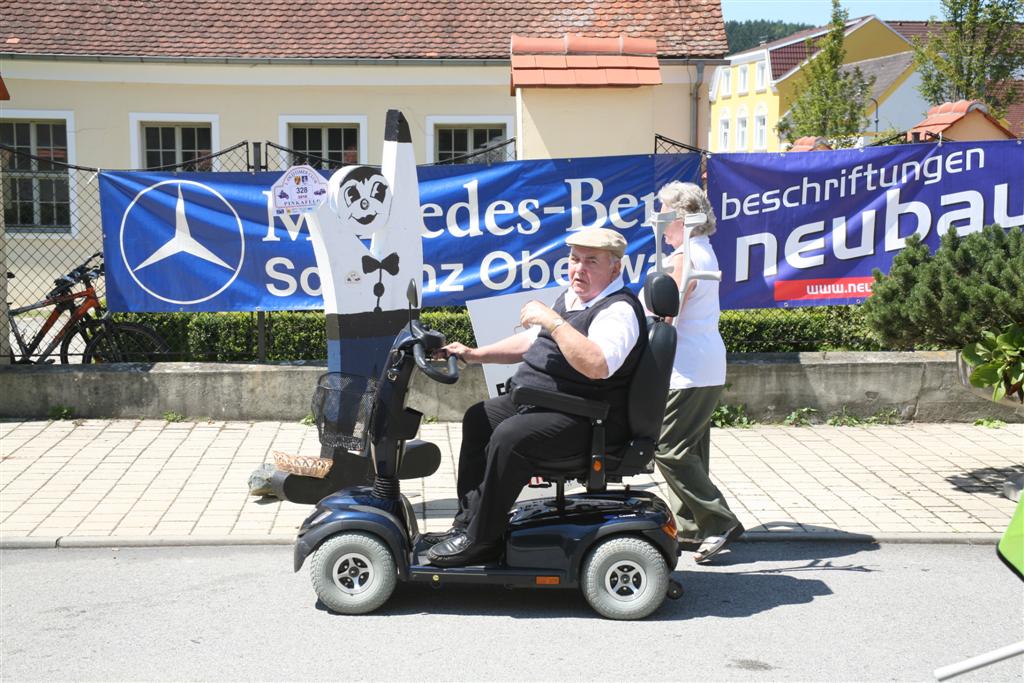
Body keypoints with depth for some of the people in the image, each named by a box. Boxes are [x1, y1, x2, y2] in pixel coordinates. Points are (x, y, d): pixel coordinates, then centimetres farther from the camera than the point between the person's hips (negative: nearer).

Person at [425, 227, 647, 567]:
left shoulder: (619, 310, -19)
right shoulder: (571, 297, 13)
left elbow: (597, 365, -37)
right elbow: (530, 341, 25)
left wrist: (552, 321, -31)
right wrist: (475, 354, 17)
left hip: (584, 420, -11)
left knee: (509, 437, -29)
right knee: (478, 419, 13)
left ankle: (480, 539, -17)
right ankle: (468, 521, 14)